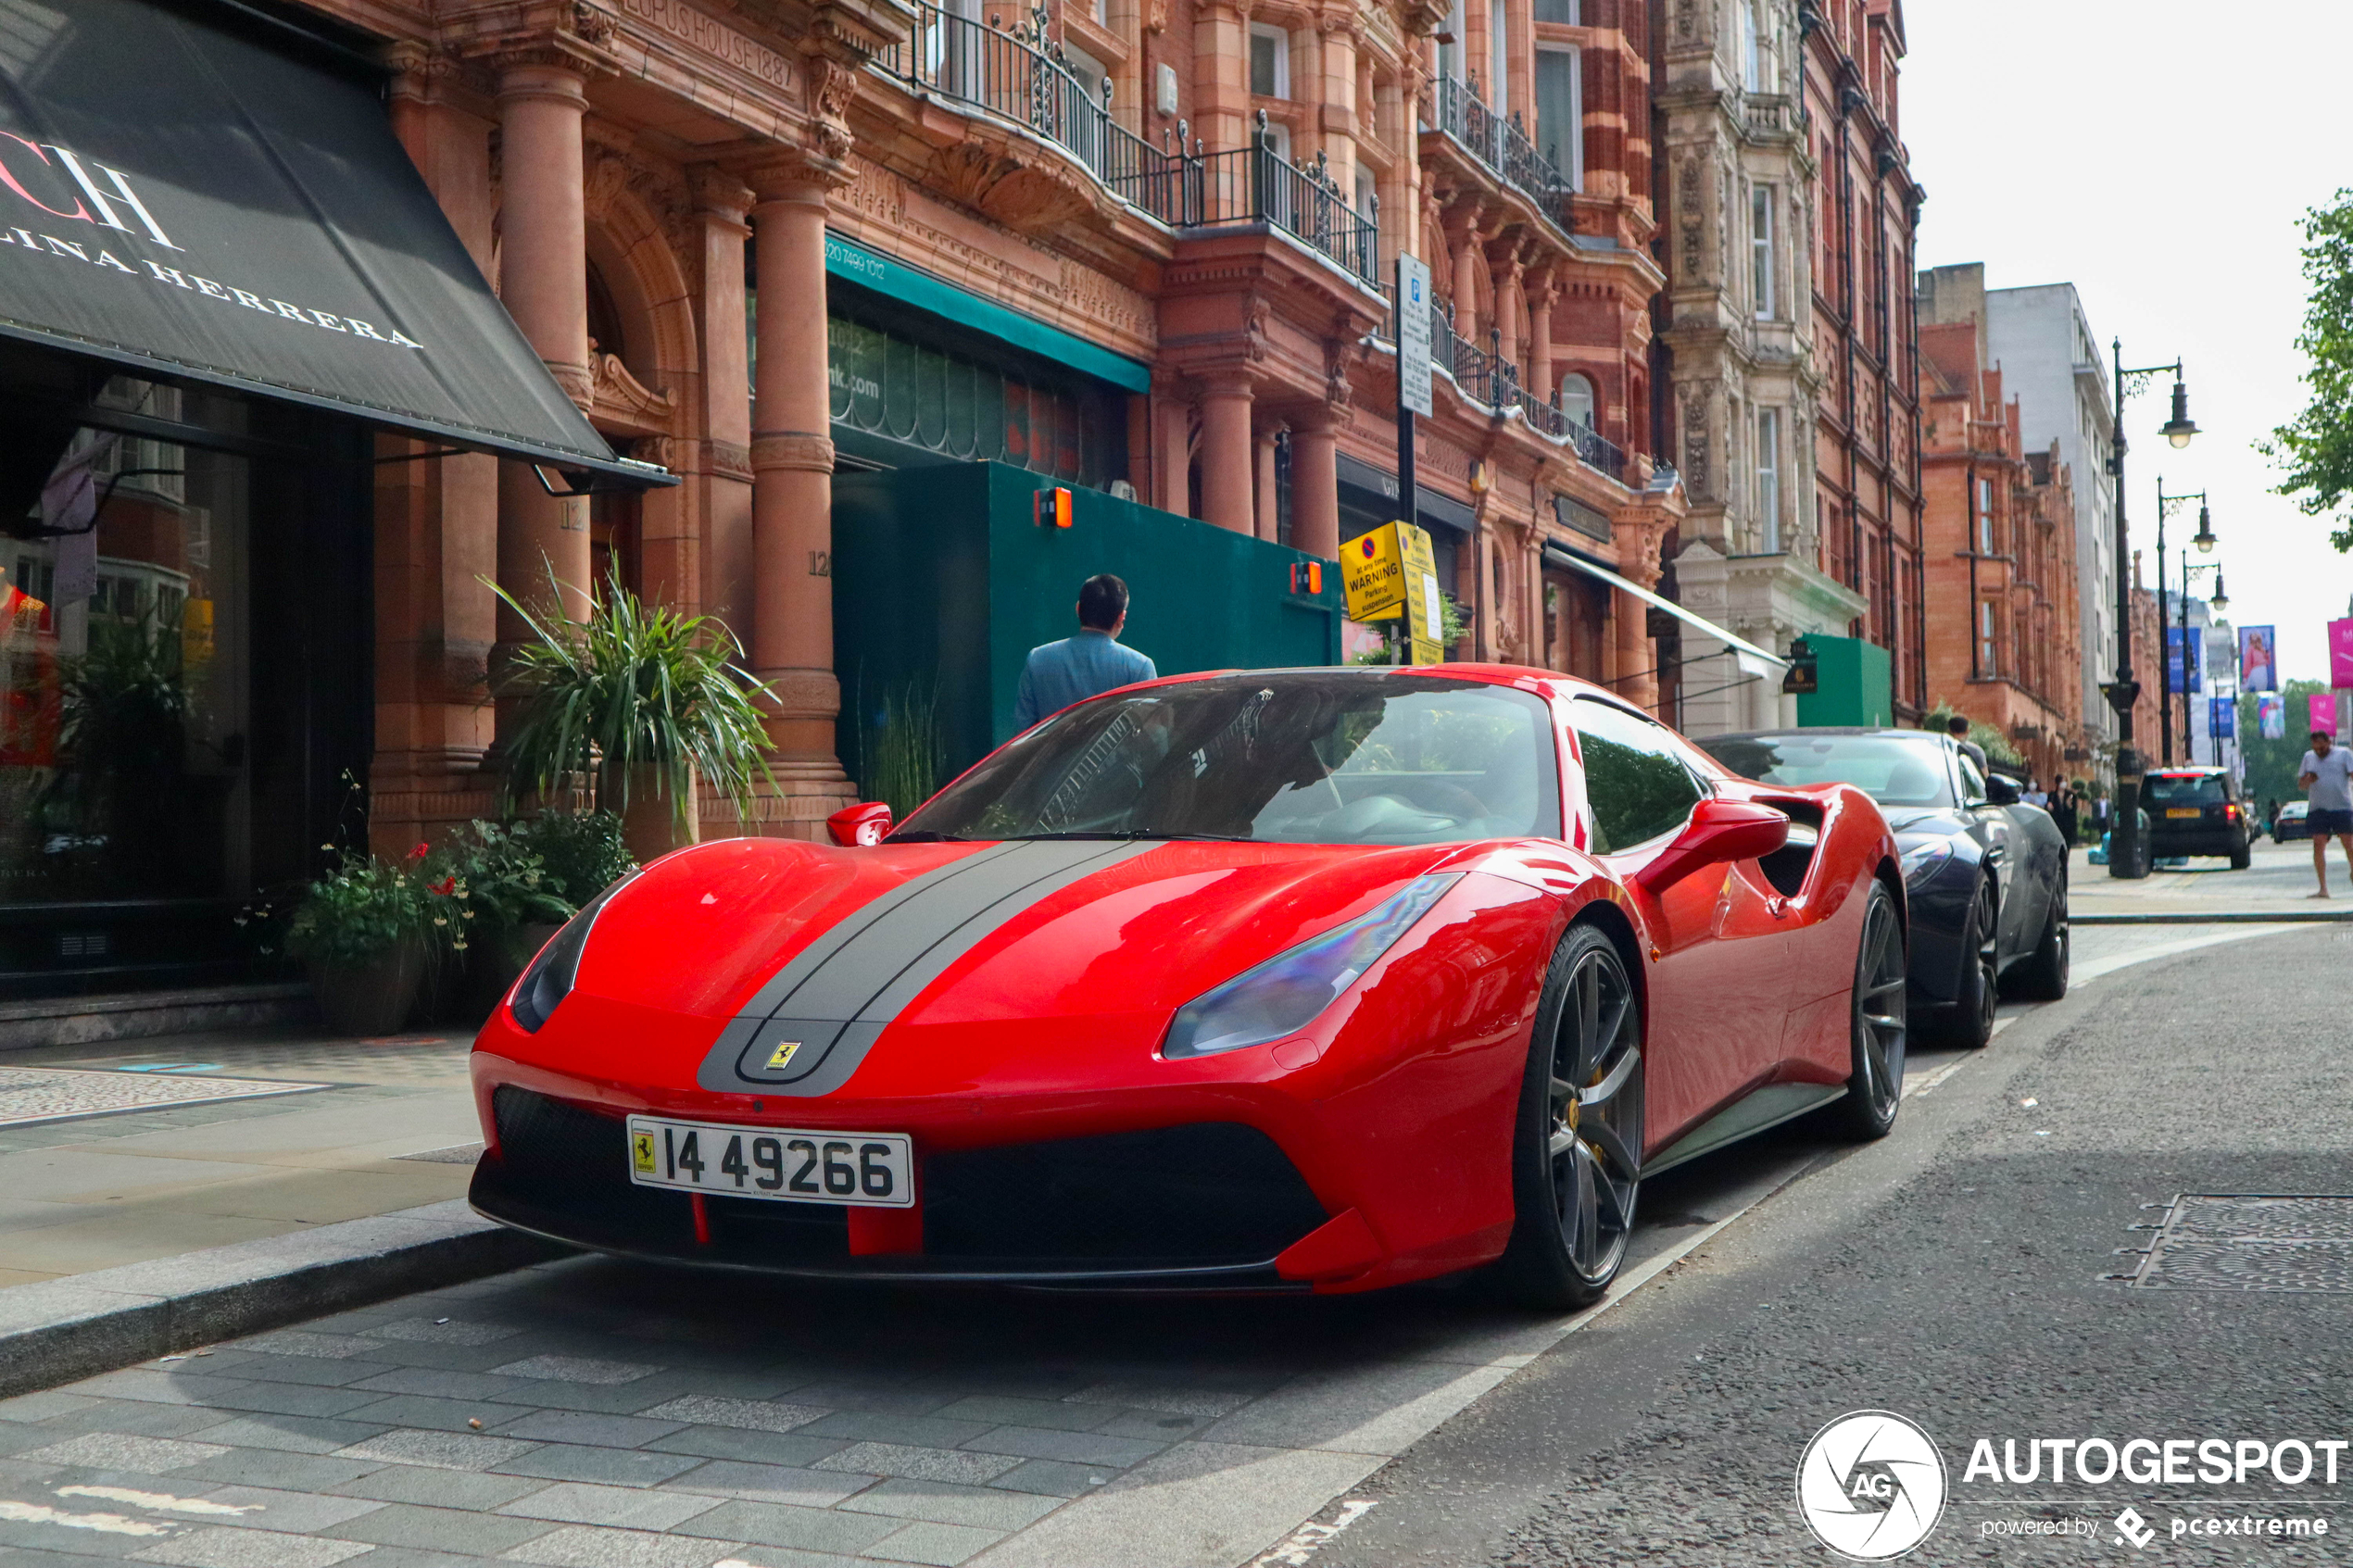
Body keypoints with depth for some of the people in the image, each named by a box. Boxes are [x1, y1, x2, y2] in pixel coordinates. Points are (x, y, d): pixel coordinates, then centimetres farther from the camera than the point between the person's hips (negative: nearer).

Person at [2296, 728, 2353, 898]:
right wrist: (2308, 779, -4)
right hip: (2318, 809, 2)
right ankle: (2323, 888, -3)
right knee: (2318, 846, -5)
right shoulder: (2309, 757, 16)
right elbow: (2300, 782, 19)